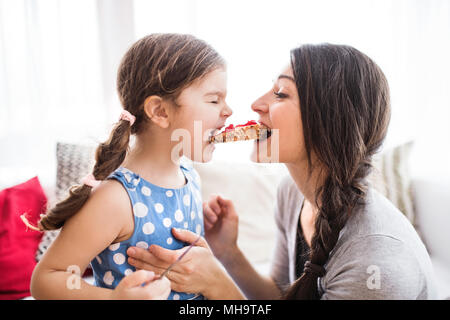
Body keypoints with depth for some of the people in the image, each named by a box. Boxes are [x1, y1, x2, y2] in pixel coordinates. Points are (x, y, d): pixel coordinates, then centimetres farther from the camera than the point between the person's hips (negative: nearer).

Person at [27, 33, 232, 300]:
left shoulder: (189, 174, -7)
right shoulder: (116, 198, -30)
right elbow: (45, 279, -26)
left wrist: (212, 232, -9)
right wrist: (114, 298, -40)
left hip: (196, 294, 7)